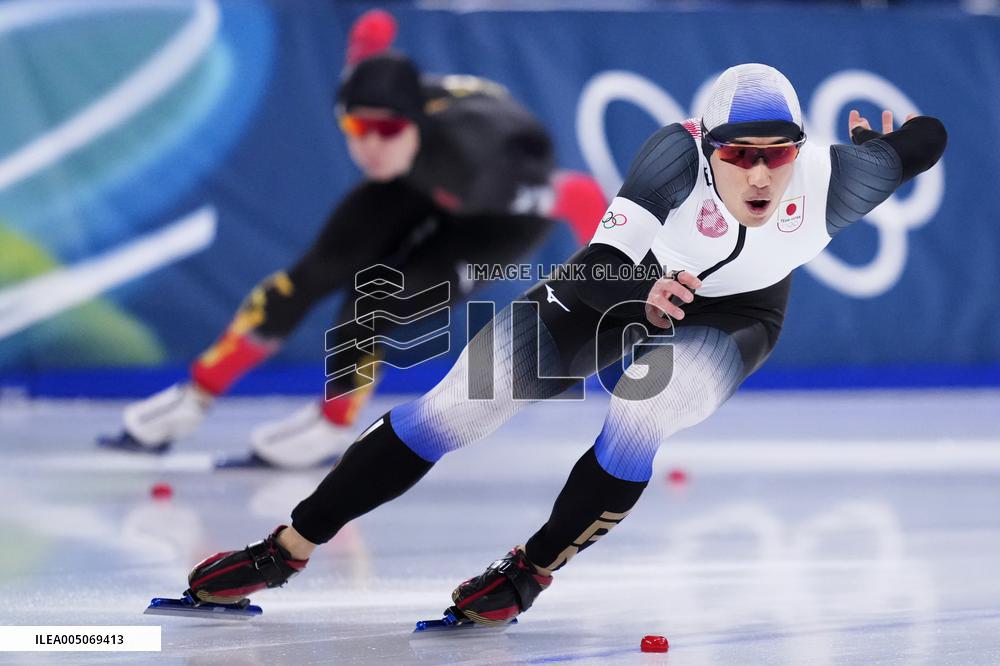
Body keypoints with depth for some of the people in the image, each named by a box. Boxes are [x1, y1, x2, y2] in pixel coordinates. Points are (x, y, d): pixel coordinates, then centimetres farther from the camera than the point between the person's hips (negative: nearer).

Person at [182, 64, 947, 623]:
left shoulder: (833, 180, -31)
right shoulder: (681, 153, -36)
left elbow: (927, 139, -13)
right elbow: (597, 268, -36)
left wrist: (870, 142, 5)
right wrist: (647, 296, -55)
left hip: (733, 314, 1)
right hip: (630, 283, 0)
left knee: (637, 422, -30)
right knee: (453, 409, -9)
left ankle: (531, 571, -5)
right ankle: (285, 550, -1)